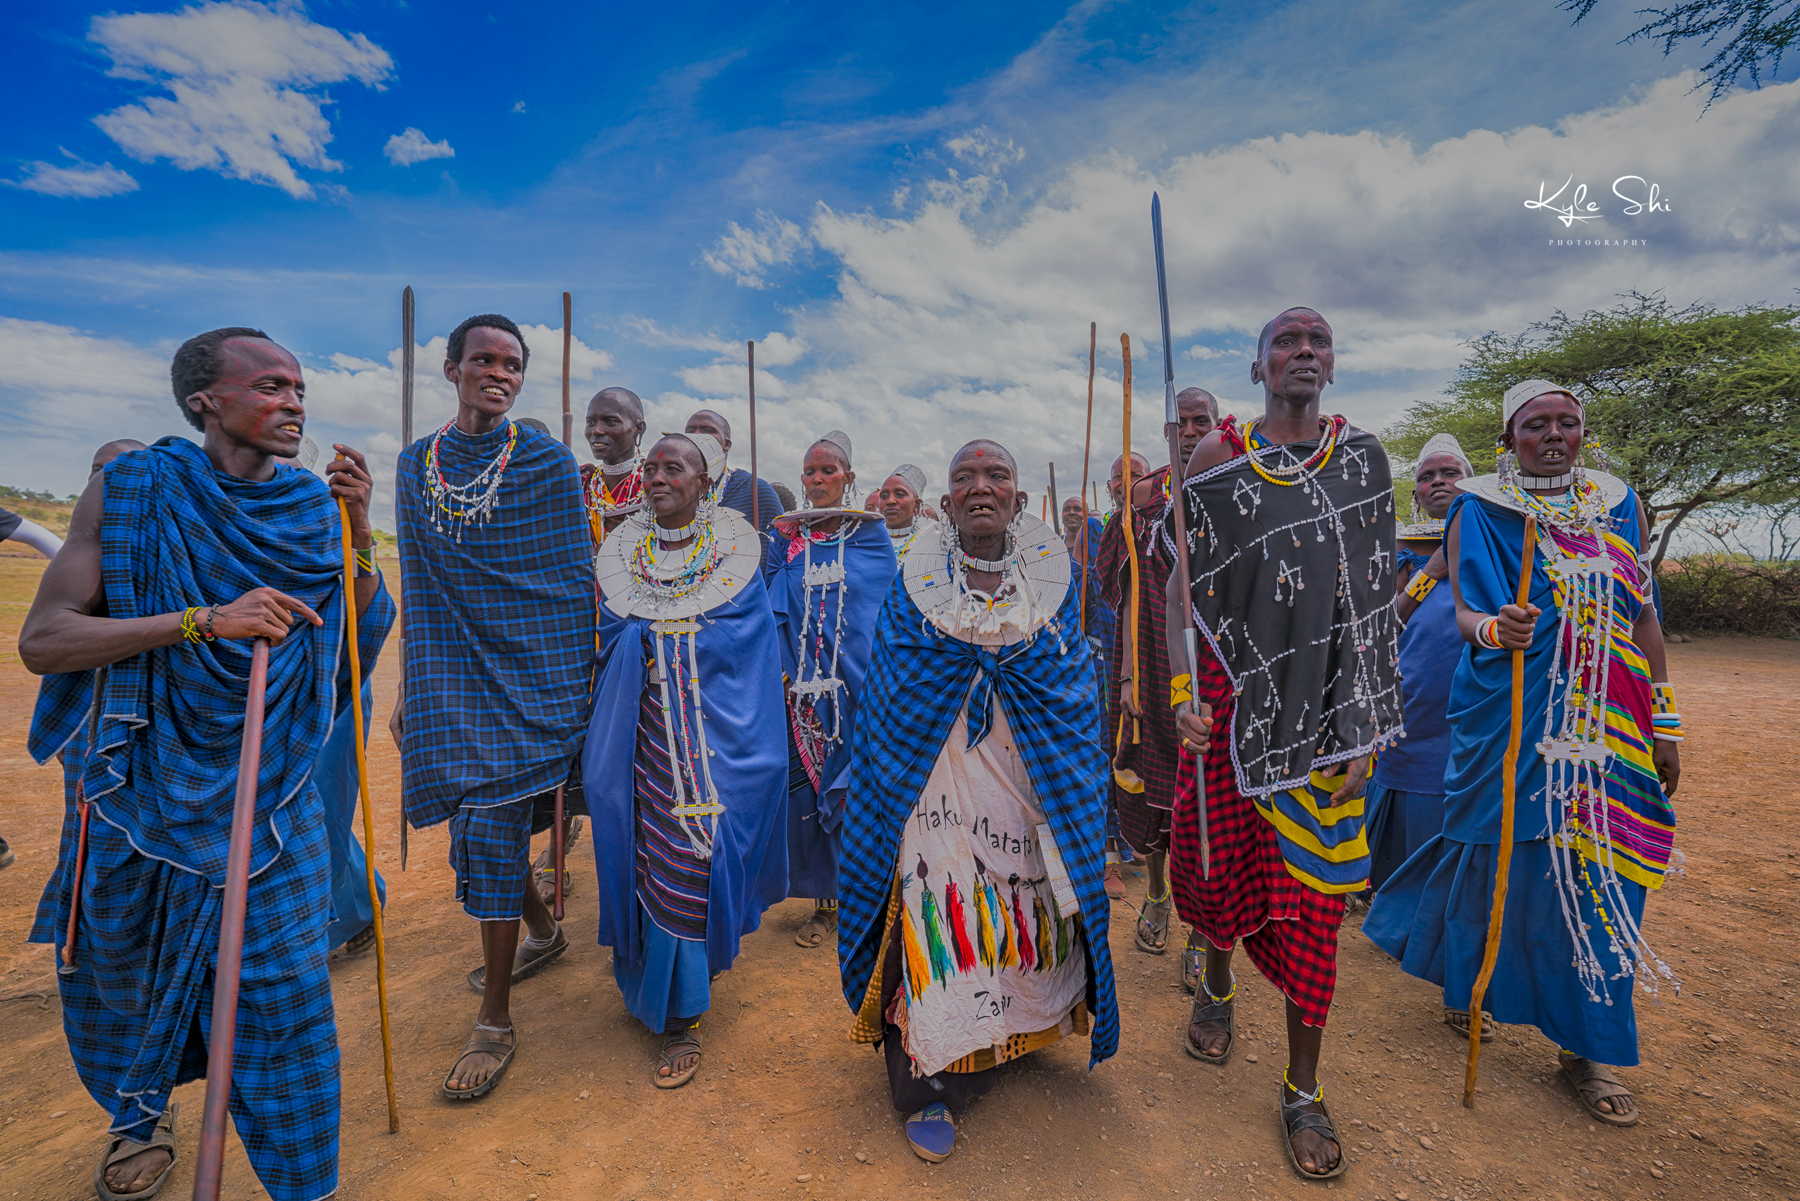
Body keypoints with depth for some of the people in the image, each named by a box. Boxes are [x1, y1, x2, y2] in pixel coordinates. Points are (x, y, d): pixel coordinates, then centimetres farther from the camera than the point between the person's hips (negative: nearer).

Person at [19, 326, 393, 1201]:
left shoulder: (313, 506, -2)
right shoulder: (130, 489, -8)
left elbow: (365, 641, -2)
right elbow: (40, 641, -15)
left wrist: (357, 537, -15)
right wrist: (202, 620, -28)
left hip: (269, 798, 1)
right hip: (139, 789, 0)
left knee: (281, 988, 3)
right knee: (124, 974, 22)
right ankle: (140, 1114, 52)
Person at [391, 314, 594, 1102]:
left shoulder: (547, 462, -4)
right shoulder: (416, 466, 10)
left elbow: (574, 581, -4)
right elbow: (419, 586, 14)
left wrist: (577, 687, -7)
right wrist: (409, 688, 13)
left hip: (529, 673, -5)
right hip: (451, 676, 5)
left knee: (490, 831, -7)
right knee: (476, 828, 13)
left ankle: (496, 1023, 10)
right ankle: (543, 931, 40)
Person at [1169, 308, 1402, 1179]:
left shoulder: (1362, 458, 6)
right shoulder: (1218, 455, 1)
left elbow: (1375, 593, 8)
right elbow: (1187, 582, 0)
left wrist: (1364, 718, 3)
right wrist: (1184, 692, -9)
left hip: (1323, 707, 1)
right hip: (1234, 696, -1)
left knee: (1313, 881, 6)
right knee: (1222, 859, 11)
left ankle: (1304, 1088, 23)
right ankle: (1217, 989, 43)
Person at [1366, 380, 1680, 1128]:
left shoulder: (1615, 502, 9)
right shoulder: (1479, 510, -2)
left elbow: (1642, 614, 10)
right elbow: (1466, 611, -9)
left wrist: (1664, 720, 7)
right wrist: (1493, 629, -32)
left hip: (1609, 722, 4)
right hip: (1512, 714, -3)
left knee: (1596, 865, 5)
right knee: (1502, 846, 3)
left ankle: (1587, 1047, 21)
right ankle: (1464, 980, 29)